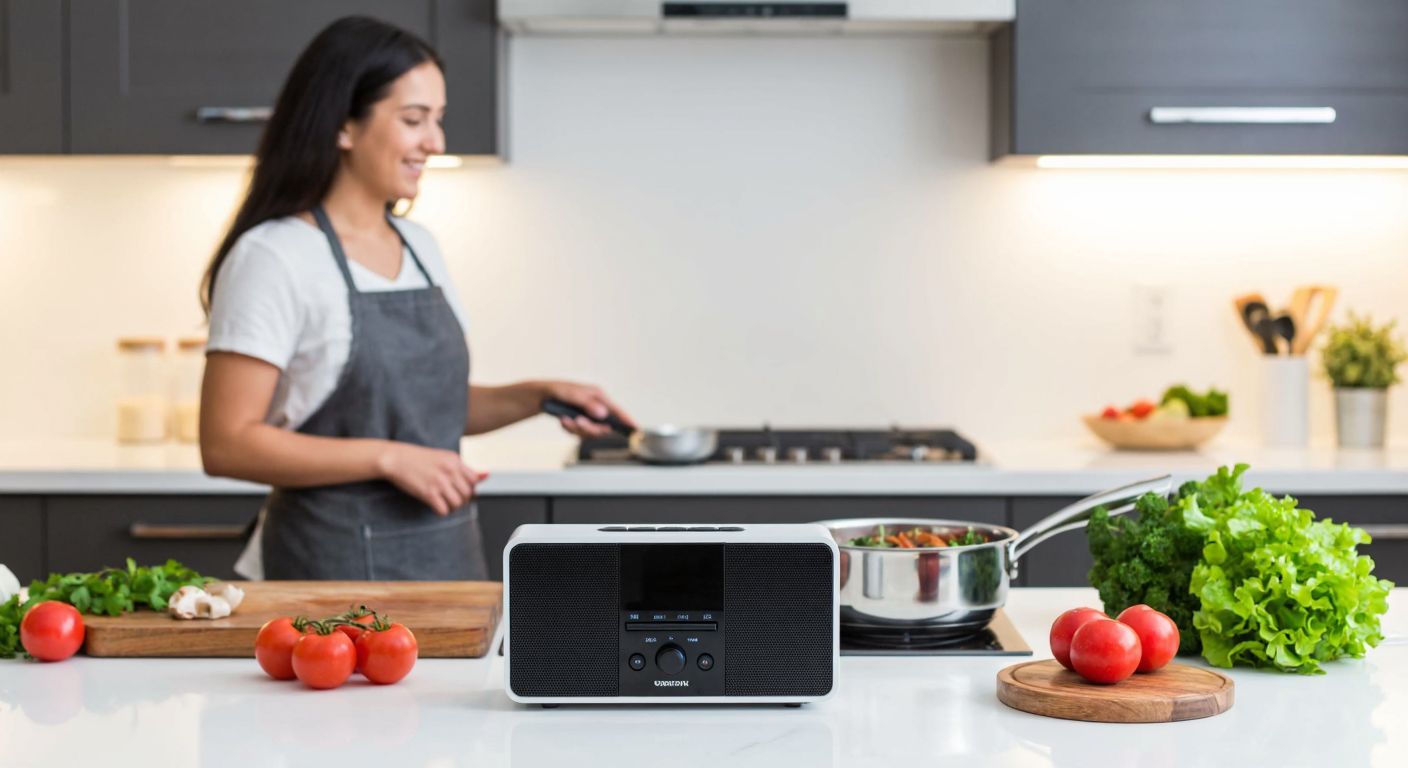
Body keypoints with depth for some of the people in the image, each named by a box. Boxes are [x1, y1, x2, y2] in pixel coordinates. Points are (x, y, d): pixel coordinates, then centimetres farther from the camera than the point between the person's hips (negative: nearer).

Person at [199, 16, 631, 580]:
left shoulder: (419, 247, 9)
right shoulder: (274, 257, -13)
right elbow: (227, 444, -17)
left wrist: (537, 395, 4)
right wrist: (388, 459, -22)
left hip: (446, 555, 7)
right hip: (339, 564, -7)